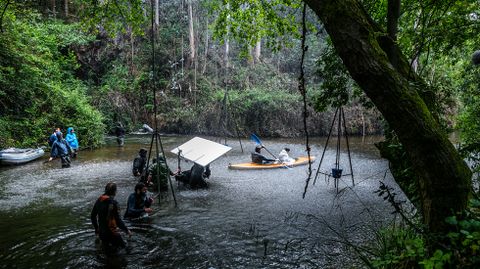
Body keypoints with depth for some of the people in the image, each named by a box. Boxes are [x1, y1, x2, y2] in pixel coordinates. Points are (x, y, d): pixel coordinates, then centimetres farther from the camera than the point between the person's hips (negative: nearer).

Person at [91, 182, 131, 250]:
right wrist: (126, 230, -8)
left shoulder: (99, 200, 3)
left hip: (101, 231, 8)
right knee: (123, 247, 2)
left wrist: (96, 229, 25)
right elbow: (117, 219, -20)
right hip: (111, 231, -8)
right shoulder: (112, 202, -20)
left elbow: (92, 216, 12)